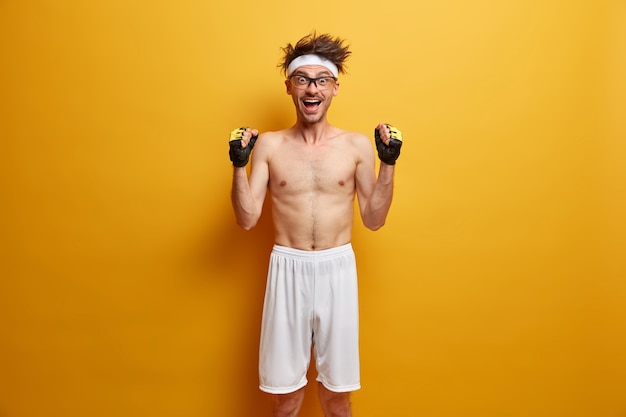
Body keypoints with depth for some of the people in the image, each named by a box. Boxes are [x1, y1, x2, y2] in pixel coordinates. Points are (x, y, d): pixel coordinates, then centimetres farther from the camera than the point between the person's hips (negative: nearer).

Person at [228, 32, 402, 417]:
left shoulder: (358, 145, -1)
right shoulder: (268, 145, -1)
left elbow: (374, 220, 0)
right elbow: (247, 219, -2)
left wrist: (388, 163, -8)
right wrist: (239, 165, -14)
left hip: (338, 269, 1)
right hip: (288, 269, 0)